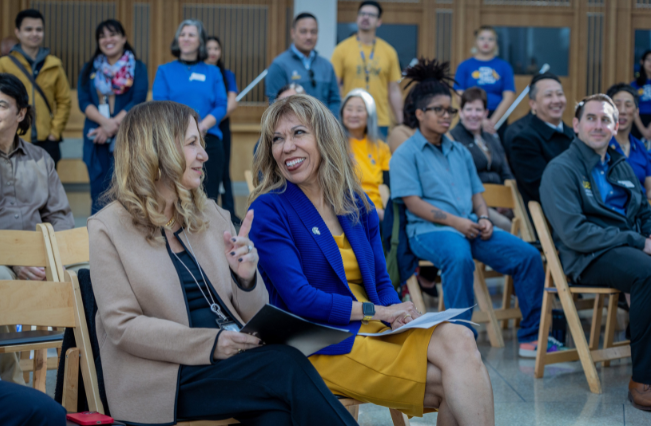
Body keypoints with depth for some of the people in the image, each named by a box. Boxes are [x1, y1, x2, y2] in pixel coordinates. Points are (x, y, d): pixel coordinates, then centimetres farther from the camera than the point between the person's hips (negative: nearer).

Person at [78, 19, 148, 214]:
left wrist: (113, 125, -13)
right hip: (97, 139, 2)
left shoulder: (137, 68, 7)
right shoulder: (90, 69, 14)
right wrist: (105, 121, -15)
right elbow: (83, 101, 3)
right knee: (99, 193, 1)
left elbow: (138, 101, -4)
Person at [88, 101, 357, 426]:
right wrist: (209, 344, -20)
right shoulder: (109, 229, 0)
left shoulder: (211, 215, 16)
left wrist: (247, 277, -8)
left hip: (236, 362, 5)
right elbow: (123, 327, -9)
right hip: (168, 376, -5)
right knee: (288, 367, -28)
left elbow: (251, 315, 16)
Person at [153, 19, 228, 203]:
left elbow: (221, 106, 6)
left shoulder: (213, 72, 17)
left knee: (208, 198, -6)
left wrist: (202, 127, -12)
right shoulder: (165, 71, 14)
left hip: (208, 141, 1)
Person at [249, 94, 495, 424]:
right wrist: (379, 311, -14)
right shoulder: (268, 211, -5)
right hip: (323, 345, -6)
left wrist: (399, 314, -9)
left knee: (459, 340, -24)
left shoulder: (357, 203, 13)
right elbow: (300, 300, -13)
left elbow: (381, 281, 14)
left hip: (376, 332, 6)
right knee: (452, 381, -23)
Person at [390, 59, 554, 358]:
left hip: (470, 227, 6)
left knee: (528, 255, -13)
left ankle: (531, 337, -9)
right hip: (428, 230, -6)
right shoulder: (406, 154, 3)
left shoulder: (460, 152, 24)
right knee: (459, 257, -41)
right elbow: (413, 202, -7)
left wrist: (483, 218, -1)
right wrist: (454, 221, -16)